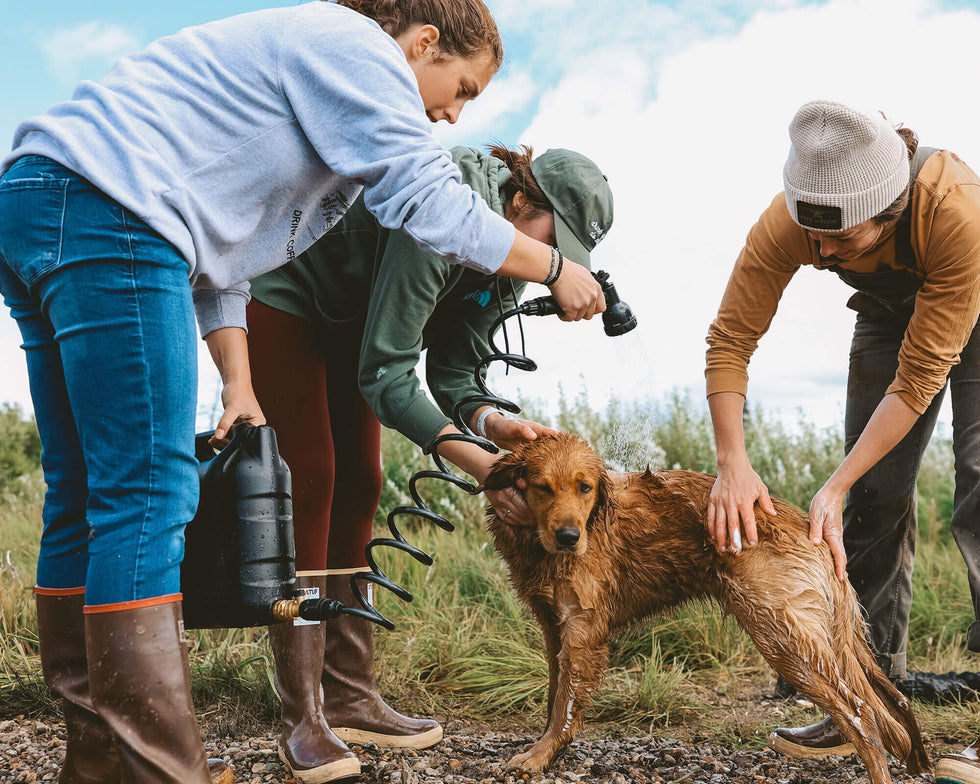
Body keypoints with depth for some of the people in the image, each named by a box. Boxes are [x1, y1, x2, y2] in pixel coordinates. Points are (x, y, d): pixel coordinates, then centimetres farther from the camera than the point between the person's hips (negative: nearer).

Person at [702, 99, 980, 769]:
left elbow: (919, 379, -36)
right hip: (891, 313, 4)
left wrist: (836, 487, -37)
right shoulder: (788, 221, -33)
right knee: (877, 495, -3)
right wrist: (733, 463, -35)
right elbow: (730, 340, -25)